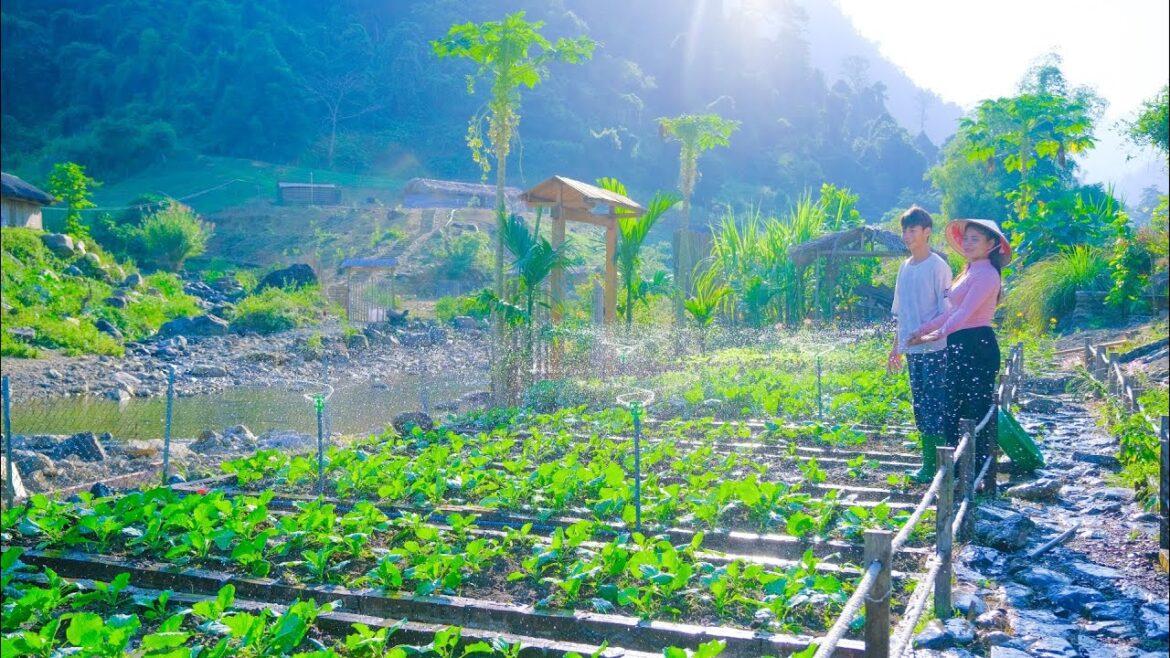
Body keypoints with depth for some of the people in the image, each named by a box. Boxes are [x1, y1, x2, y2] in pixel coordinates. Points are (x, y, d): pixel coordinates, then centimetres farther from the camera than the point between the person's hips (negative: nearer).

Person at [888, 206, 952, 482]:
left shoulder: (937, 266, -8)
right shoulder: (905, 268, 13)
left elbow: (947, 311, -11)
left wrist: (925, 333, -20)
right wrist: (896, 346, 18)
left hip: (935, 348, -8)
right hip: (912, 349, 8)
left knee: (935, 404, -5)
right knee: (920, 405, 11)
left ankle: (937, 463, 0)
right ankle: (928, 461, 19)